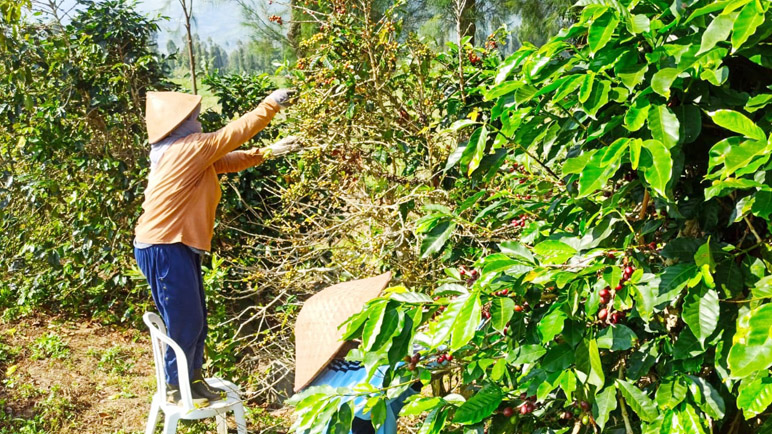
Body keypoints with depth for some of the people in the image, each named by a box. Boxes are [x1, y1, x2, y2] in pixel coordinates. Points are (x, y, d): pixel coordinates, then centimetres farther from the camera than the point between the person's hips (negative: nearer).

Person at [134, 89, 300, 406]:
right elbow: (234, 133, -8)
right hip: (164, 249, -10)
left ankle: (193, 379, 28)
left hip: (176, 246, 10)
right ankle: (177, 388, 15)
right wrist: (271, 104, 1)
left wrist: (269, 152, 12)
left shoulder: (186, 153, 14)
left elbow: (229, 160, 18)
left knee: (194, 319, 16)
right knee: (184, 321, 0)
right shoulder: (191, 147, -15)